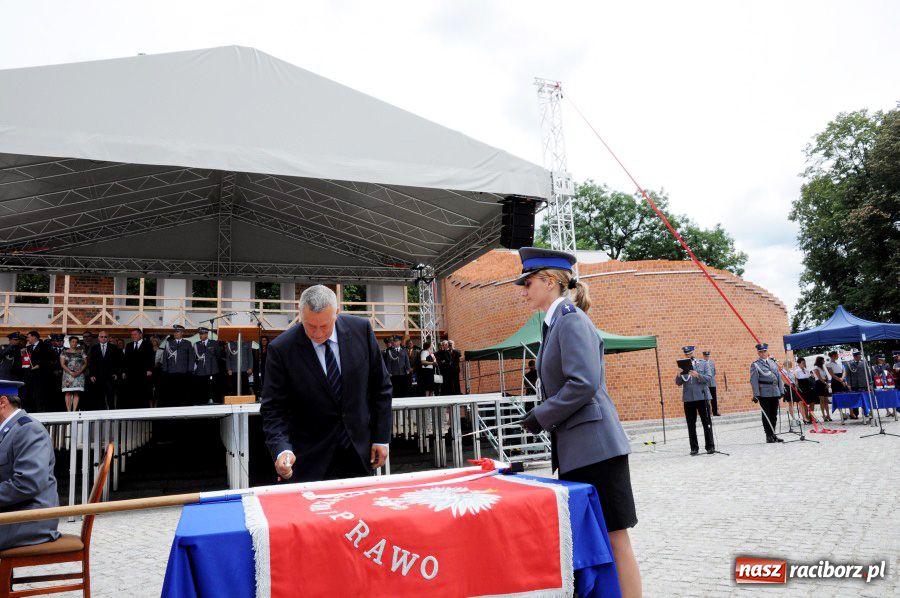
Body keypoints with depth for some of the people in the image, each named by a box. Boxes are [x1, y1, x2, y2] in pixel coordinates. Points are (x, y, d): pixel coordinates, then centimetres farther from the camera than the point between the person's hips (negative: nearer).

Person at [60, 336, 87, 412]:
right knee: (68, 393, -6)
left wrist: (79, 372, -9)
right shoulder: (64, 352, 8)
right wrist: (71, 372, -11)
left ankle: (74, 411, -7)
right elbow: (62, 364, 1)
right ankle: (68, 411, -6)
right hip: (68, 374, -1)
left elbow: (85, 363, 7)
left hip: (79, 375, 1)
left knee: (77, 393, -6)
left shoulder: (81, 352, 11)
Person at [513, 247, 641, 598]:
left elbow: (584, 384, -23)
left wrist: (539, 417, -14)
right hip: (574, 450, 10)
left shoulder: (571, 318, -13)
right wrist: (544, 418, 10)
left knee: (615, 540, -1)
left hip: (594, 446, -10)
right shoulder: (554, 323, 15)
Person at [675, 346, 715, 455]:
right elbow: (678, 383, 5)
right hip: (688, 399, 1)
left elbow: (708, 378, -2)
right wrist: (679, 374, -15)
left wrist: (697, 375, -18)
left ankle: (710, 446, 10)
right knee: (691, 425, 4)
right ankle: (694, 448, 9)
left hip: (702, 397, -1)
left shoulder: (703, 364, 6)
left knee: (707, 423, 2)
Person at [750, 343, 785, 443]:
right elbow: (754, 381, -7)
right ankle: (768, 435, 6)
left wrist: (781, 390, 9)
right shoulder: (755, 365, -3)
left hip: (775, 392, 5)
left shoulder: (774, 362, 14)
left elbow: (779, 377, 15)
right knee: (766, 415, 0)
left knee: (774, 415, 10)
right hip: (764, 393, -5)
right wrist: (756, 394, -13)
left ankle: (773, 434, 20)